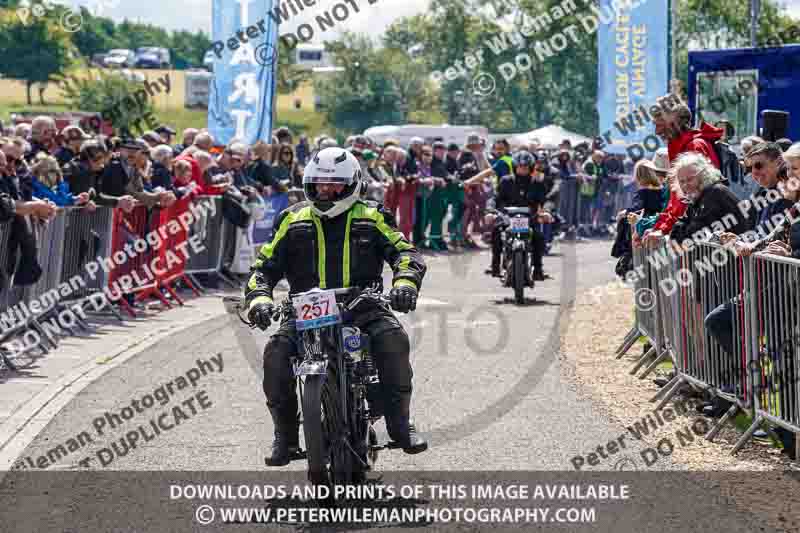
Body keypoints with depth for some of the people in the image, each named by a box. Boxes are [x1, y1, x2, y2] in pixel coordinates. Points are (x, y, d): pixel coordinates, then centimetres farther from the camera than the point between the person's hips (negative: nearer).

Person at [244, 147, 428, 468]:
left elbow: (404, 251, 3)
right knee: (276, 352, -26)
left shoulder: (371, 218, 11)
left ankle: (400, 421, -19)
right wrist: (259, 297, -9)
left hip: (362, 308, -1)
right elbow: (265, 264, 12)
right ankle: (285, 434, -12)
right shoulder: (293, 220, 14)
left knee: (393, 338, -31)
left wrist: (405, 282, -20)